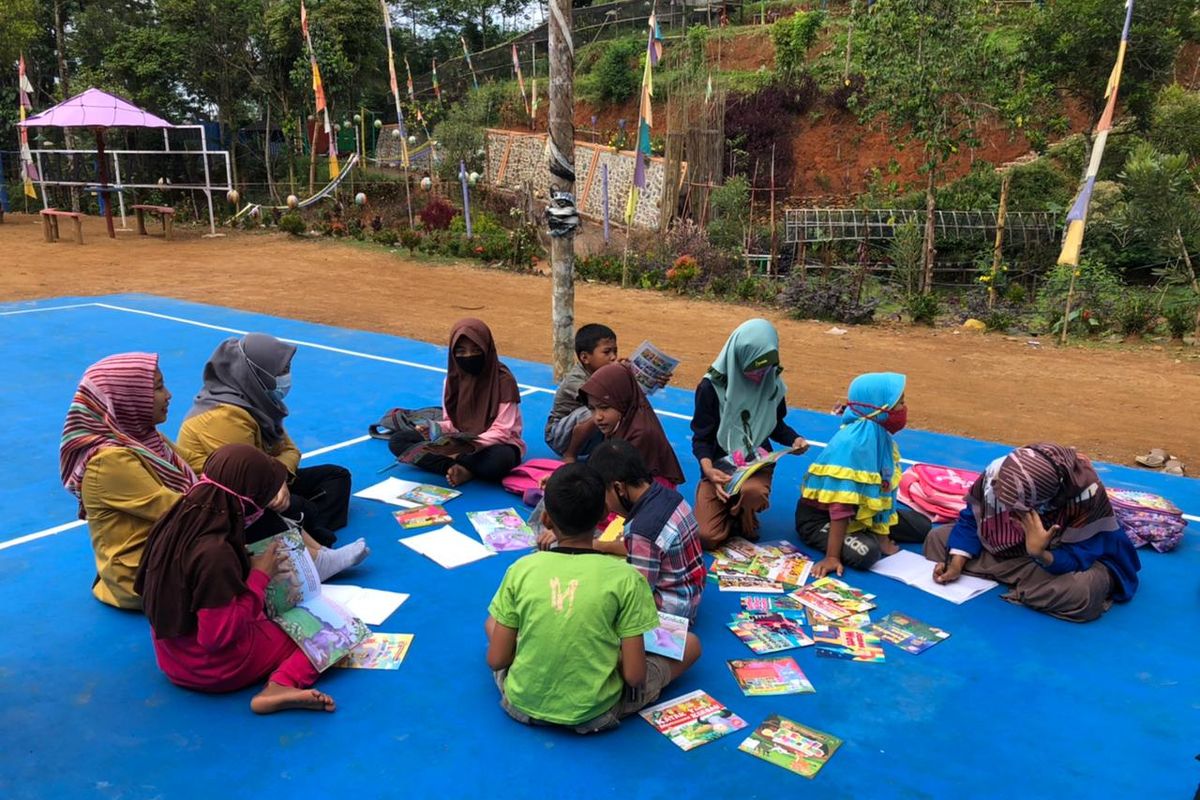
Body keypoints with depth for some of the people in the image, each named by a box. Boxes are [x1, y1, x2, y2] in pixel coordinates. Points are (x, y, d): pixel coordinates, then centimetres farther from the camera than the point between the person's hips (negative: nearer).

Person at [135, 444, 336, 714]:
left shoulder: (177, 521, -7)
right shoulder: (215, 552, -33)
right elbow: (220, 636, -28)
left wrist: (247, 566, 5)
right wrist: (259, 577, -19)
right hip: (215, 665, -8)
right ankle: (283, 686, -22)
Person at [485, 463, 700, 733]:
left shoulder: (521, 569, -11)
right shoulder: (626, 578, -17)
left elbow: (496, 660, -5)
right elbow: (634, 676, -15)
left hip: (521, 704, 3)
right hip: (594, 715, -3)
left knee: (493, 621, 30)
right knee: (690, 644, 14)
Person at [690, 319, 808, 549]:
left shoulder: (773, 384, -3)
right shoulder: (711, 386, -12)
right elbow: (701, 438, -9)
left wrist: (794, 439, -10)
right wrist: (708, 470, -28)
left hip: (757, 464, 1)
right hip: (720, 465, -1)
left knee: (752, 493, -37)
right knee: (707, 537, -18)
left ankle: (746, 522, 1)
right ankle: (732, 511, 18)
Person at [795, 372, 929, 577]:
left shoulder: (882, 436, -6)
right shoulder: (853, 442, -31)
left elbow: (883, 492, -3)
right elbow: (841, 504, -34)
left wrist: (883, 537, -6)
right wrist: (832, 556, -34)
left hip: (860, 512, 8)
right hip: (819, 516, -8)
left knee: (922, 526, 7)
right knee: (866, 553, -32)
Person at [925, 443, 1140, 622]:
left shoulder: (1086, 494, -36)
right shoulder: (996, 473, -26)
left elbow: (1078, 558, -30)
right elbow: (970, 519, -10)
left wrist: (1041, 554, -50)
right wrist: (956, 564, -21)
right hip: (1013, 551, 4)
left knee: (1081, 592, -40)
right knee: (937, 539, -7)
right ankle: (1027, 578, -13)